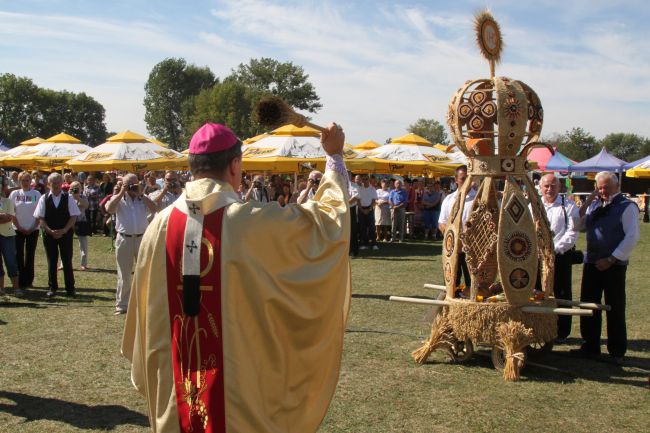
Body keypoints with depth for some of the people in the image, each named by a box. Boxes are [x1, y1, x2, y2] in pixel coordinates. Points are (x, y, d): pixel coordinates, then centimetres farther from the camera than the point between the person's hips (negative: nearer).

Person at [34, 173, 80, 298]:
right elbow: (40, 218, -1)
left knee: (67, 261, 2)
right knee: (52, 261, 6)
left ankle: (70, 288, 10)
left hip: (66, 234, 0)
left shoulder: (68, 198, 1)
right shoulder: (44, 199, 2)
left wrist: (64, 230, -12)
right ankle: (52, 288, 15)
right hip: (49, 234, 1)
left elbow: (73, 216, -2)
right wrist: (51, 231, -12)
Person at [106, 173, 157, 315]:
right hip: (124, 239, -2)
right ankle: (122, 305, 15)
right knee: (124, 275, 6)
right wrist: (121, 193, -14)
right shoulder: (118, 198, 3)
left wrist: (141, 194, -12)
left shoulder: (143, 199, 8)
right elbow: (109, 209, -18)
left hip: (142, 238, 2)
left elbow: (154, 209, -11)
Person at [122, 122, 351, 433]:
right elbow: (329, 219, -5)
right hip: (242, 383, -4)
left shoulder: (160, 225, -5)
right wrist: (334, 156, 8)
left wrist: (144, 372, 20)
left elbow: (144, 309, 5)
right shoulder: (253, 221, -17)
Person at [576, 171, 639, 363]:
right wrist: (586, 203, -2)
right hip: (592, 262, 6)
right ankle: (590, 346, 22)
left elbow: (632, 237, -13)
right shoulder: (594, 204, 12)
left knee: (615, 308, 3)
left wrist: (611, 259, -15)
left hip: (614, 265, -6)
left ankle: (617, 351, 14)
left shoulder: (627, 207, -7)